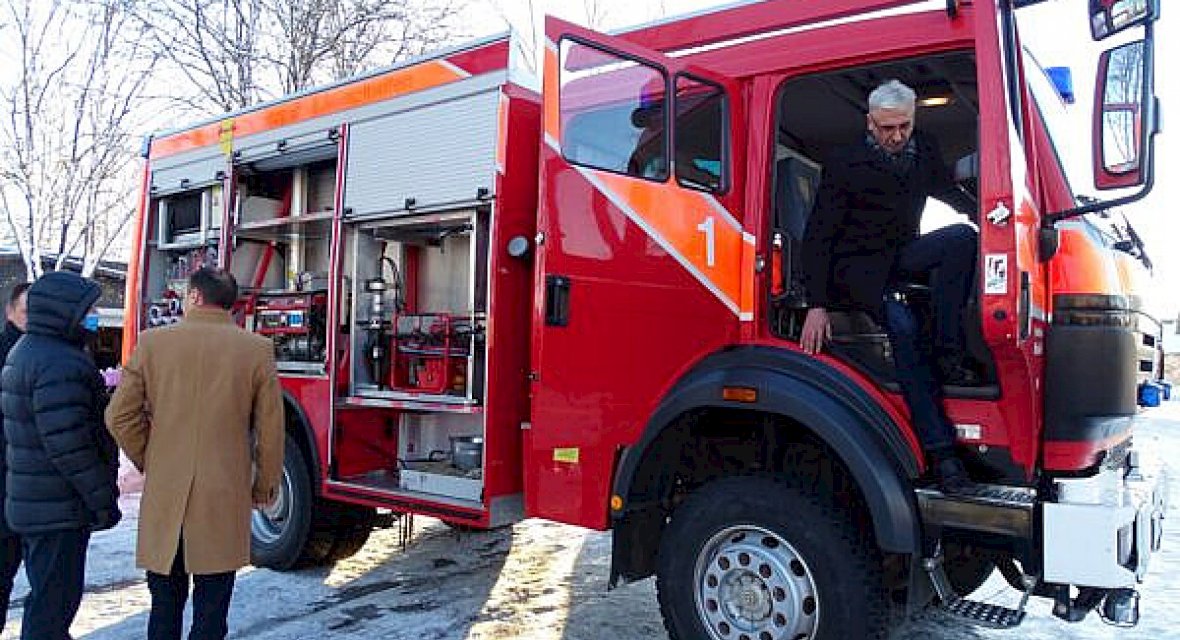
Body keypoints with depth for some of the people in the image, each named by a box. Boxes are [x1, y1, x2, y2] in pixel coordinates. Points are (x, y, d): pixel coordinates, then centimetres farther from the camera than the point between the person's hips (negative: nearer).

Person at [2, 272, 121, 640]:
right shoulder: (59, 364, -21)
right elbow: (67, 443, -25)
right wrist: (103, 499, -18)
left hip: (30, 503, 11)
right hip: (59, 508, -10)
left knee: (49, 593, 22)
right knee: (53, 599, -1)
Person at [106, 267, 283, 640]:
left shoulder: (152, 342, -2)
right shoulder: (257, 349, -5)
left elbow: (120, 416, 0)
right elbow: (270, 430, -3)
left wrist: (149, 463, 15)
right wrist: (264, 487, 10)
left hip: (163, 499, 2)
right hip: (226, 498, -1)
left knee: (164, 608, 16)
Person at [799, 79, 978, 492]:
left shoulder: (925, 152, 6)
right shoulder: (845, 164, -10)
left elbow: (954, 197, 21)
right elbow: (818, 236, -12)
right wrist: (817, 306, -19)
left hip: (901, 256, 5)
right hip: (856, 267, -5)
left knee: (963, 237, -24)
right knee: (902, 325, -32)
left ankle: (947, 355, -24)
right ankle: (940, 451, -33)